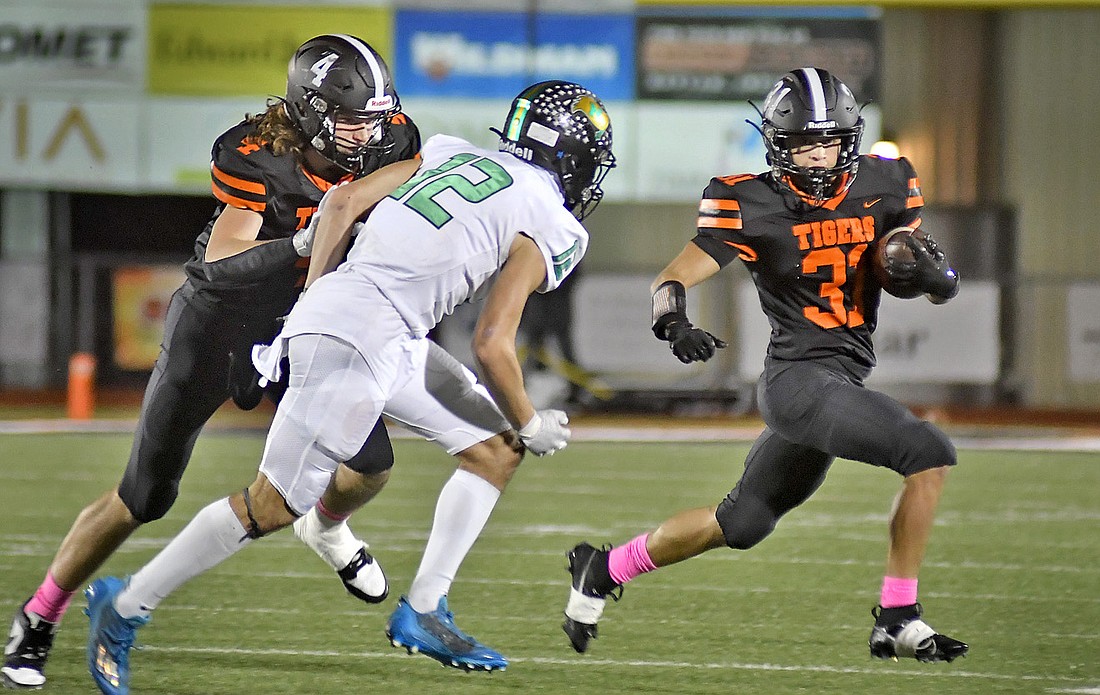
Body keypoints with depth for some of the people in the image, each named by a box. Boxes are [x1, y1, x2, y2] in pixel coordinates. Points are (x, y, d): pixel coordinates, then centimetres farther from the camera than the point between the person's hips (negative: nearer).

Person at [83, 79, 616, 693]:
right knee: (276, 505, 1)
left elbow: (343, 201, 11)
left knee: (496, 450, 14)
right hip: (358, 342, -9)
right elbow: (492, 347, -9)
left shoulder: (455, 155, 16)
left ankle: (423, 612, 14)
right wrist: (530, 424, 7)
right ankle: (124, 607, 9)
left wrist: (317, 295, 18)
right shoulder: (543, 228, -5)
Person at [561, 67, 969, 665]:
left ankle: (604, 569, 35)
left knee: (741, 523, 18)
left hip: (842, 381, 7)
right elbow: (673, 278, -11)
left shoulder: (881, 188, 5)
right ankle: (898, 619, -11)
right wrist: (672, 318, -33)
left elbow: (944, 288, 11)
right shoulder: (754, 205, -10)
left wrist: (931, 271, -13)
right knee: (930, 457, -20)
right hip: (800, 376, -7)